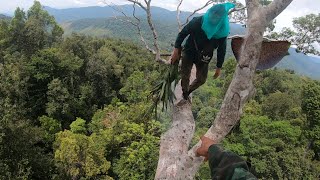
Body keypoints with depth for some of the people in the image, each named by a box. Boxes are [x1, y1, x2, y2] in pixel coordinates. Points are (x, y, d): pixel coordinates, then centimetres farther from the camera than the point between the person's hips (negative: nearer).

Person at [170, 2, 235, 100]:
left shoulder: (223, 32, -16)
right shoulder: (198, 21, -21)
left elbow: (221, 50, -4)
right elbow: (183, 33, -11)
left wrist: (219, 67, 0)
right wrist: (176, 50, -15)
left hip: (204, 58, 2)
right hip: (189, 52, -2)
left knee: (201, 79, 9)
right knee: (185, 77, -4)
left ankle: (188, 92, 37)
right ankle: (184, 94, 25)